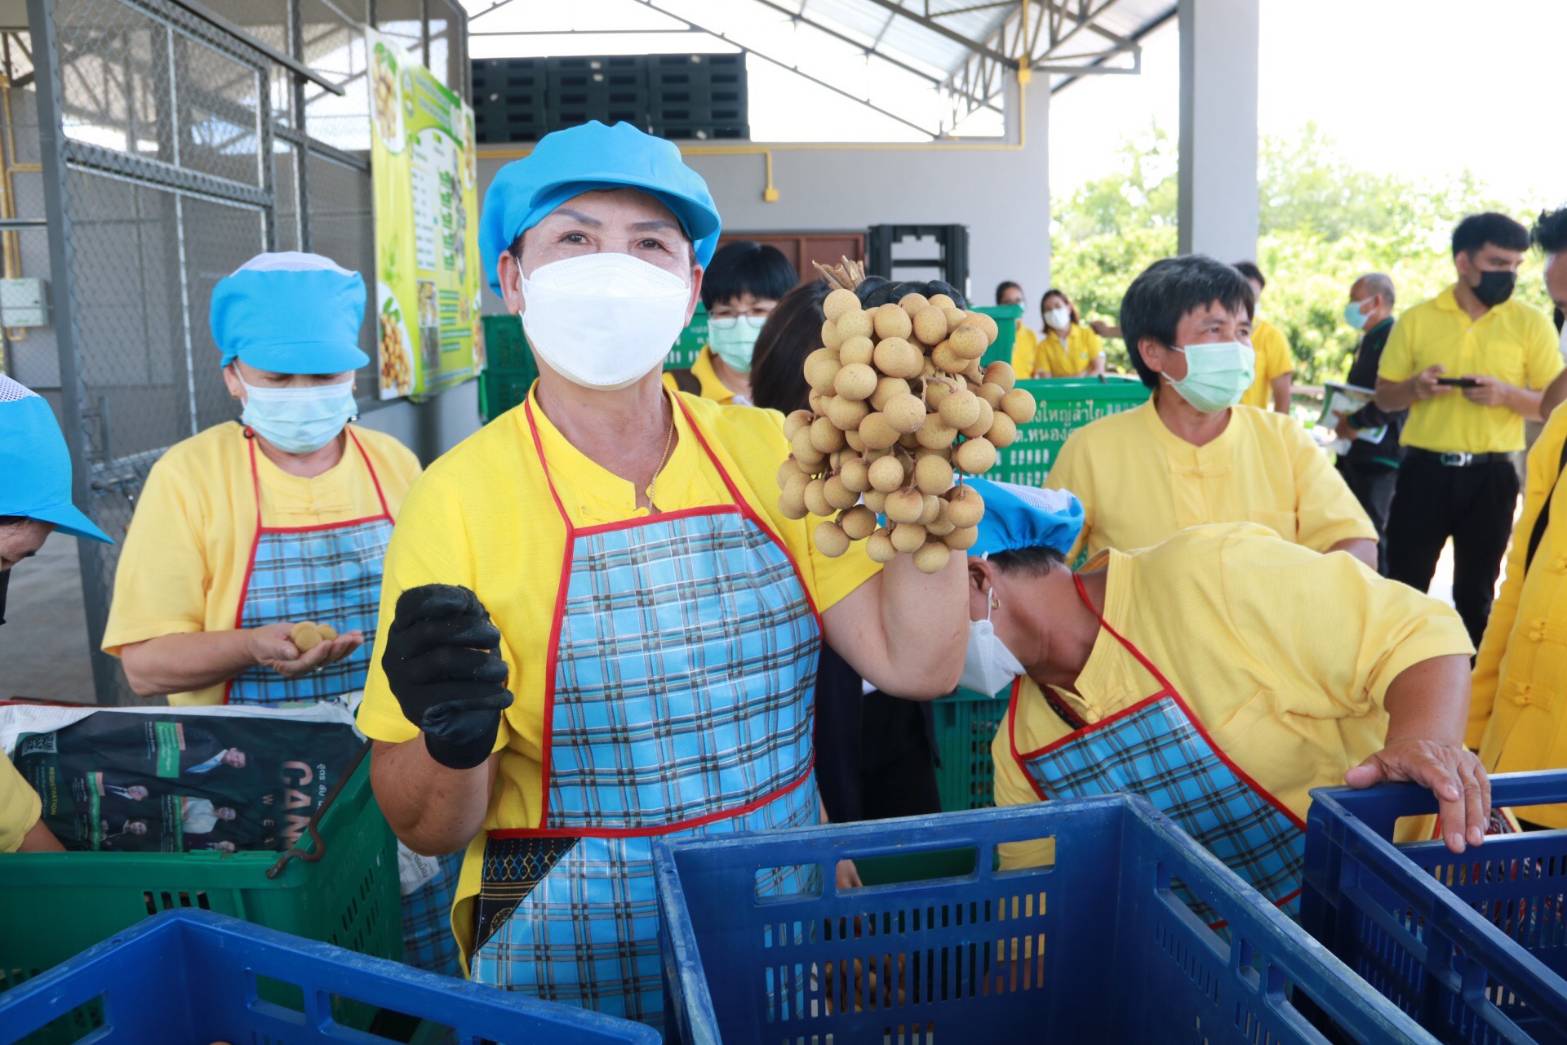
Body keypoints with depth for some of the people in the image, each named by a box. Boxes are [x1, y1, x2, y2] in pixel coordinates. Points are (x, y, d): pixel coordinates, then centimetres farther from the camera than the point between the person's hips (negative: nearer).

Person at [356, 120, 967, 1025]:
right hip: (571, 969, -3)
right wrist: (453, 745, -31)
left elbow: (918, 663, -10)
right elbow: (426, 827, -11)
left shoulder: (765, 452, -5)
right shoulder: (461, 497, -14)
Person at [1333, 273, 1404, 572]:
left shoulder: (1391, 339, -15)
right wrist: (1344, 417, 10)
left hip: (1377, 456, -10)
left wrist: (1354, 423, -16)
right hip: (1355, 453, 10)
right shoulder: (1369, 341, 17)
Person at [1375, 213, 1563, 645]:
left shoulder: (1531, 322, 1)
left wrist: (1507, 393, -18)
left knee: (1475, 593, 9)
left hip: (1491, 476, 0)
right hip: (1423, 470, 0)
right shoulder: (1416, 319, 3)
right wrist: (1414, 387, -14)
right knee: (1403, 585, 4)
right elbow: (1384, 396, 8)